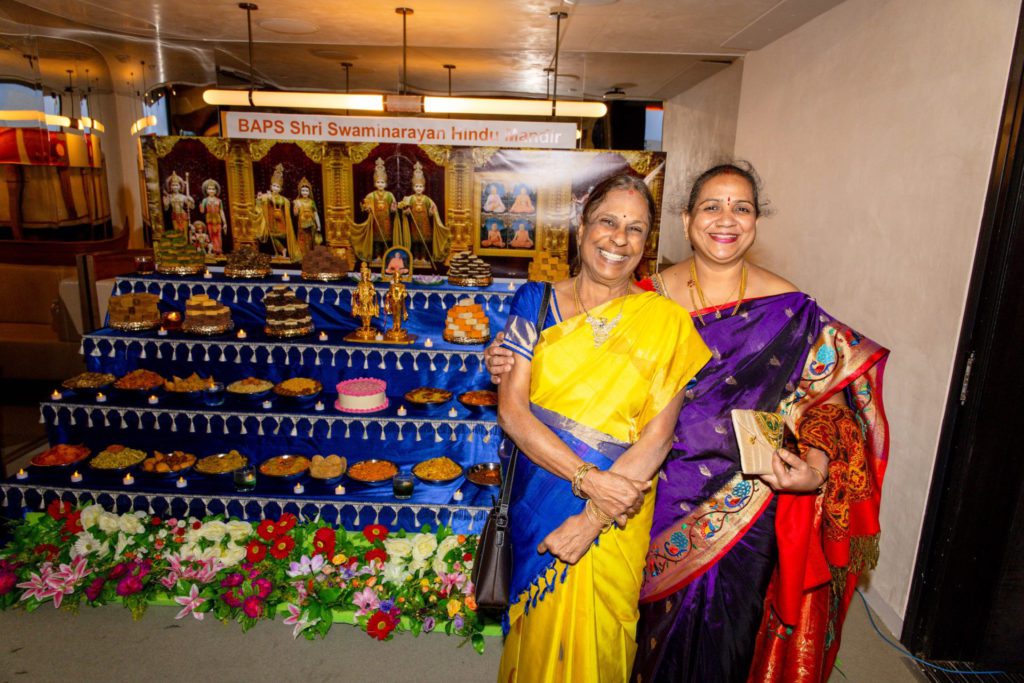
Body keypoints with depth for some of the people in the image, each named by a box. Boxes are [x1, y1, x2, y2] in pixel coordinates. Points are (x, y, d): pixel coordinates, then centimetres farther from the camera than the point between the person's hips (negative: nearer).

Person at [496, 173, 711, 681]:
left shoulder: (666, 321, -8)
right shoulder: (537, 301, -5)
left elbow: (658, 435, -12)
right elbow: (511, 409, -11)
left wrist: (593, 519, -18)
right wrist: (587, 478, -21)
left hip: (616, 515, -1)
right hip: (538, 500, 2)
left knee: (591, 638, 16)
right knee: (537, 632, 22)